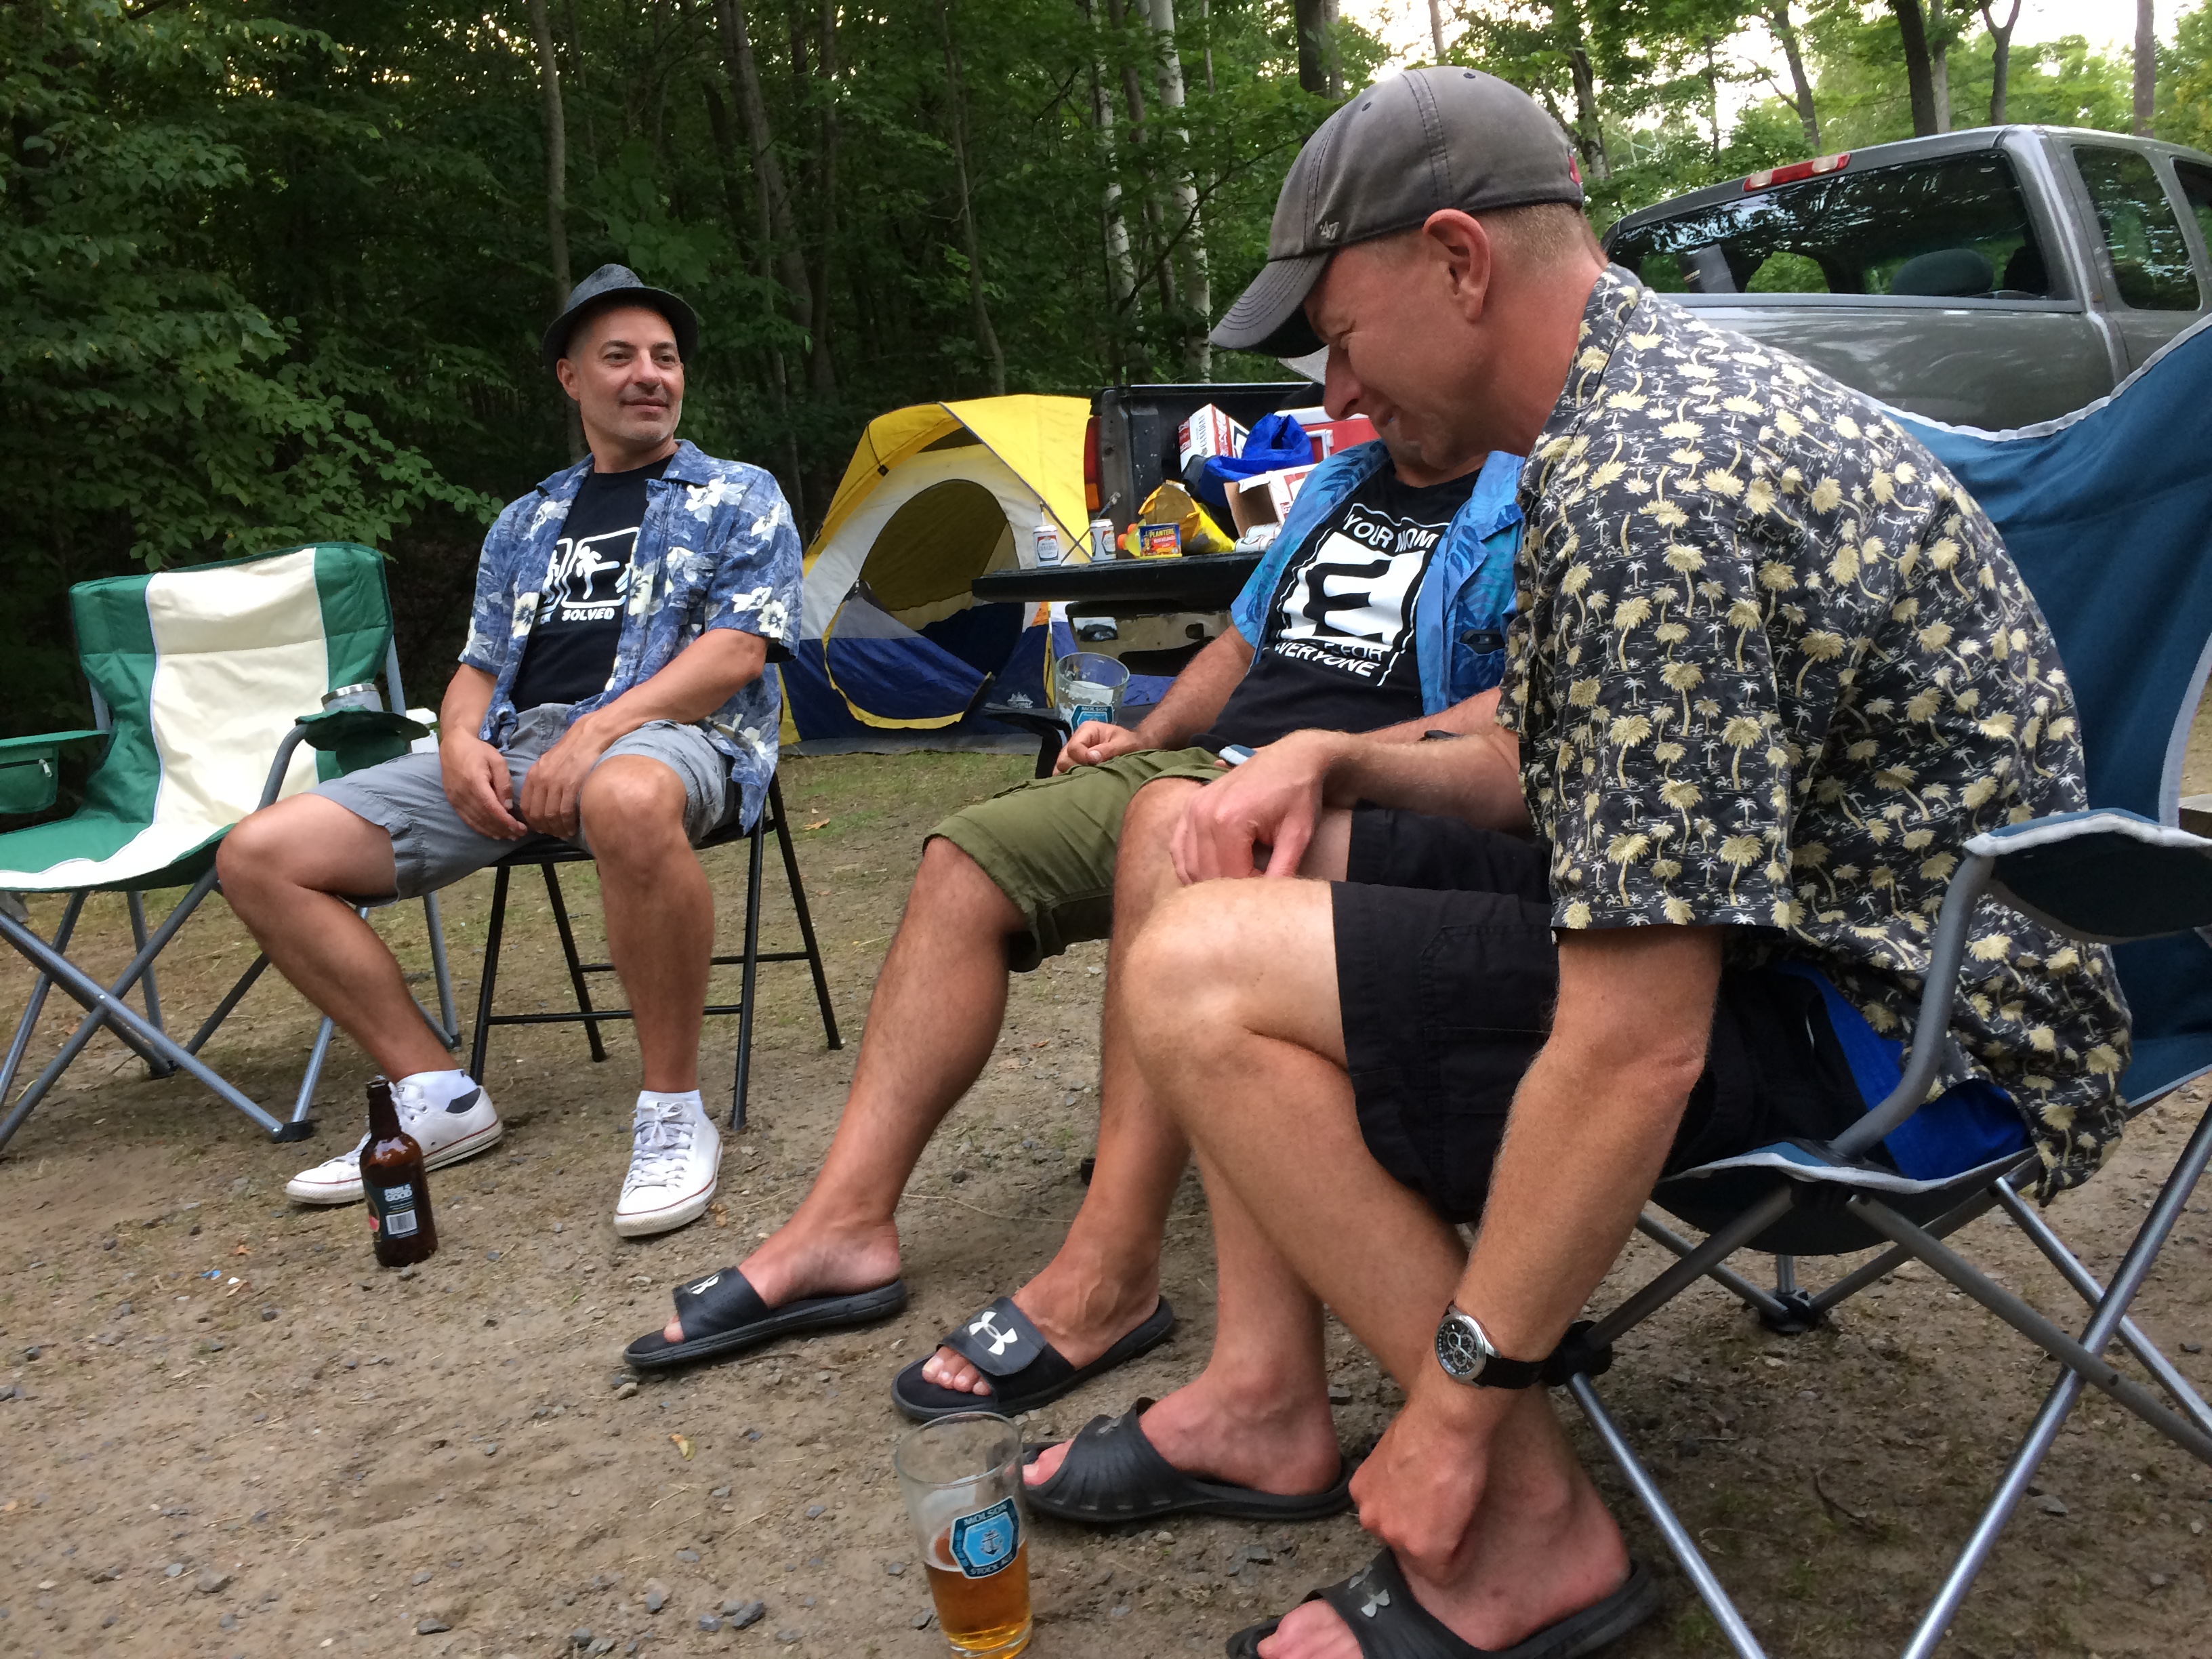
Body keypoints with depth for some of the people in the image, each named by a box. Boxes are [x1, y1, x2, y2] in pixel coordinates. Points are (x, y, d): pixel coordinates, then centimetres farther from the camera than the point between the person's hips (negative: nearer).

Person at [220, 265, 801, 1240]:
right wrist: (461, 744, -1)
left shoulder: (738, 499, 11)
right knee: (261, 856, -8)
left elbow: (736, 651, -4)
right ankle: (437, 1098, -2)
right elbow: (479, 667, 24)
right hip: (512, 752, 6)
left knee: (628, 802, -46)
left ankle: (673, 1114, -30)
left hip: (668, 735, -6)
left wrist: (598, 730, -17)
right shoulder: (527, 522, 26)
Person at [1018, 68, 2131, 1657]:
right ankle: (1267, 1389, 11)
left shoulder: (1642, 495, -26)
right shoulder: (1670, 380, 8)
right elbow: (1571, 778, 18)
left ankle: (1528, 1522, -7)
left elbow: (1635, 1049, -28)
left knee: (1201, 982, -18)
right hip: (1813, 912, 10)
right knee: (1246, 873, 9)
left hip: (1905, 1021, -10)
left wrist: (1457, 1400, -18)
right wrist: (1339, 758, 2)